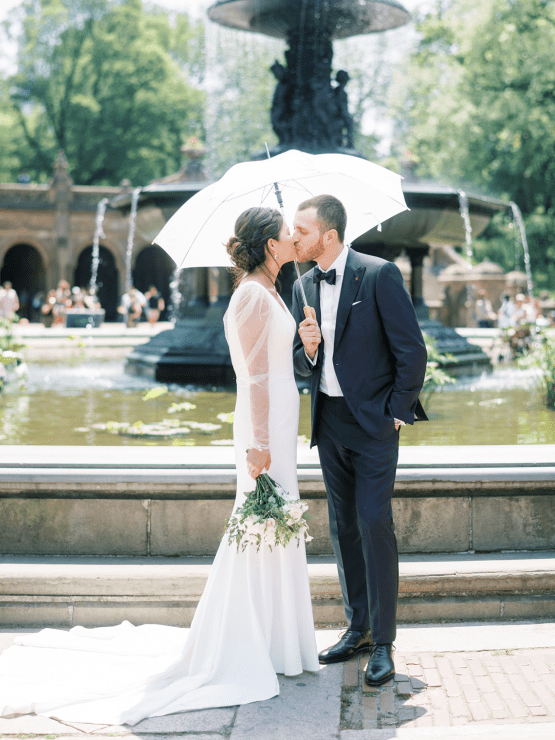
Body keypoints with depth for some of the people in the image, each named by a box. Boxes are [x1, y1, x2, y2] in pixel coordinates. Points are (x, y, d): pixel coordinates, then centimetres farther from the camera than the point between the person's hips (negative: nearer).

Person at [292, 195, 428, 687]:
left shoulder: (379, 275, -12)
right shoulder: (304, 285, 8)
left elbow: (412, 350, -11)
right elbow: (303, 365, 13)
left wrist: (397, 412, -9)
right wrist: (307, 349, -9)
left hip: (374, 421, -6)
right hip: (329, 421, 6)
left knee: (375, 524, -9)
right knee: (343, 527, 10)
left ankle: (383, 643, 0)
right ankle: (358, 628, 22)